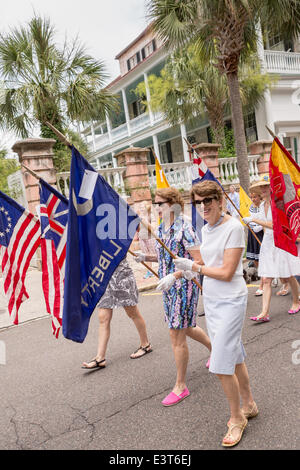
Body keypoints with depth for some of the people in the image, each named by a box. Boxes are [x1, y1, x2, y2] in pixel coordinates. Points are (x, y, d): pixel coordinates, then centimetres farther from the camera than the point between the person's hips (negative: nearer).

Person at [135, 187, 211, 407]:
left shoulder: (185, 228, -18)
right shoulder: (161, 228, 7)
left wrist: (174, 276, -30)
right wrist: (147, 257, 2)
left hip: (184, 285, -8)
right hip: (168, 286, 9)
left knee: (177, 334, -3)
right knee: (185, 328, 23)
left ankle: (181, 386, 13)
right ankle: (213, 347, 49)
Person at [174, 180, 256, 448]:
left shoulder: (234, 228, -17)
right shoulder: (206, 229, 6)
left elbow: (227, 273, -21)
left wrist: (193, 267, -13)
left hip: (231, 301, -7)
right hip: (211, 300, 8)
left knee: (221, 365, -4)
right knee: (234, 357, 19)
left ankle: (237, 418, 18)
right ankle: (249, 405, 38)